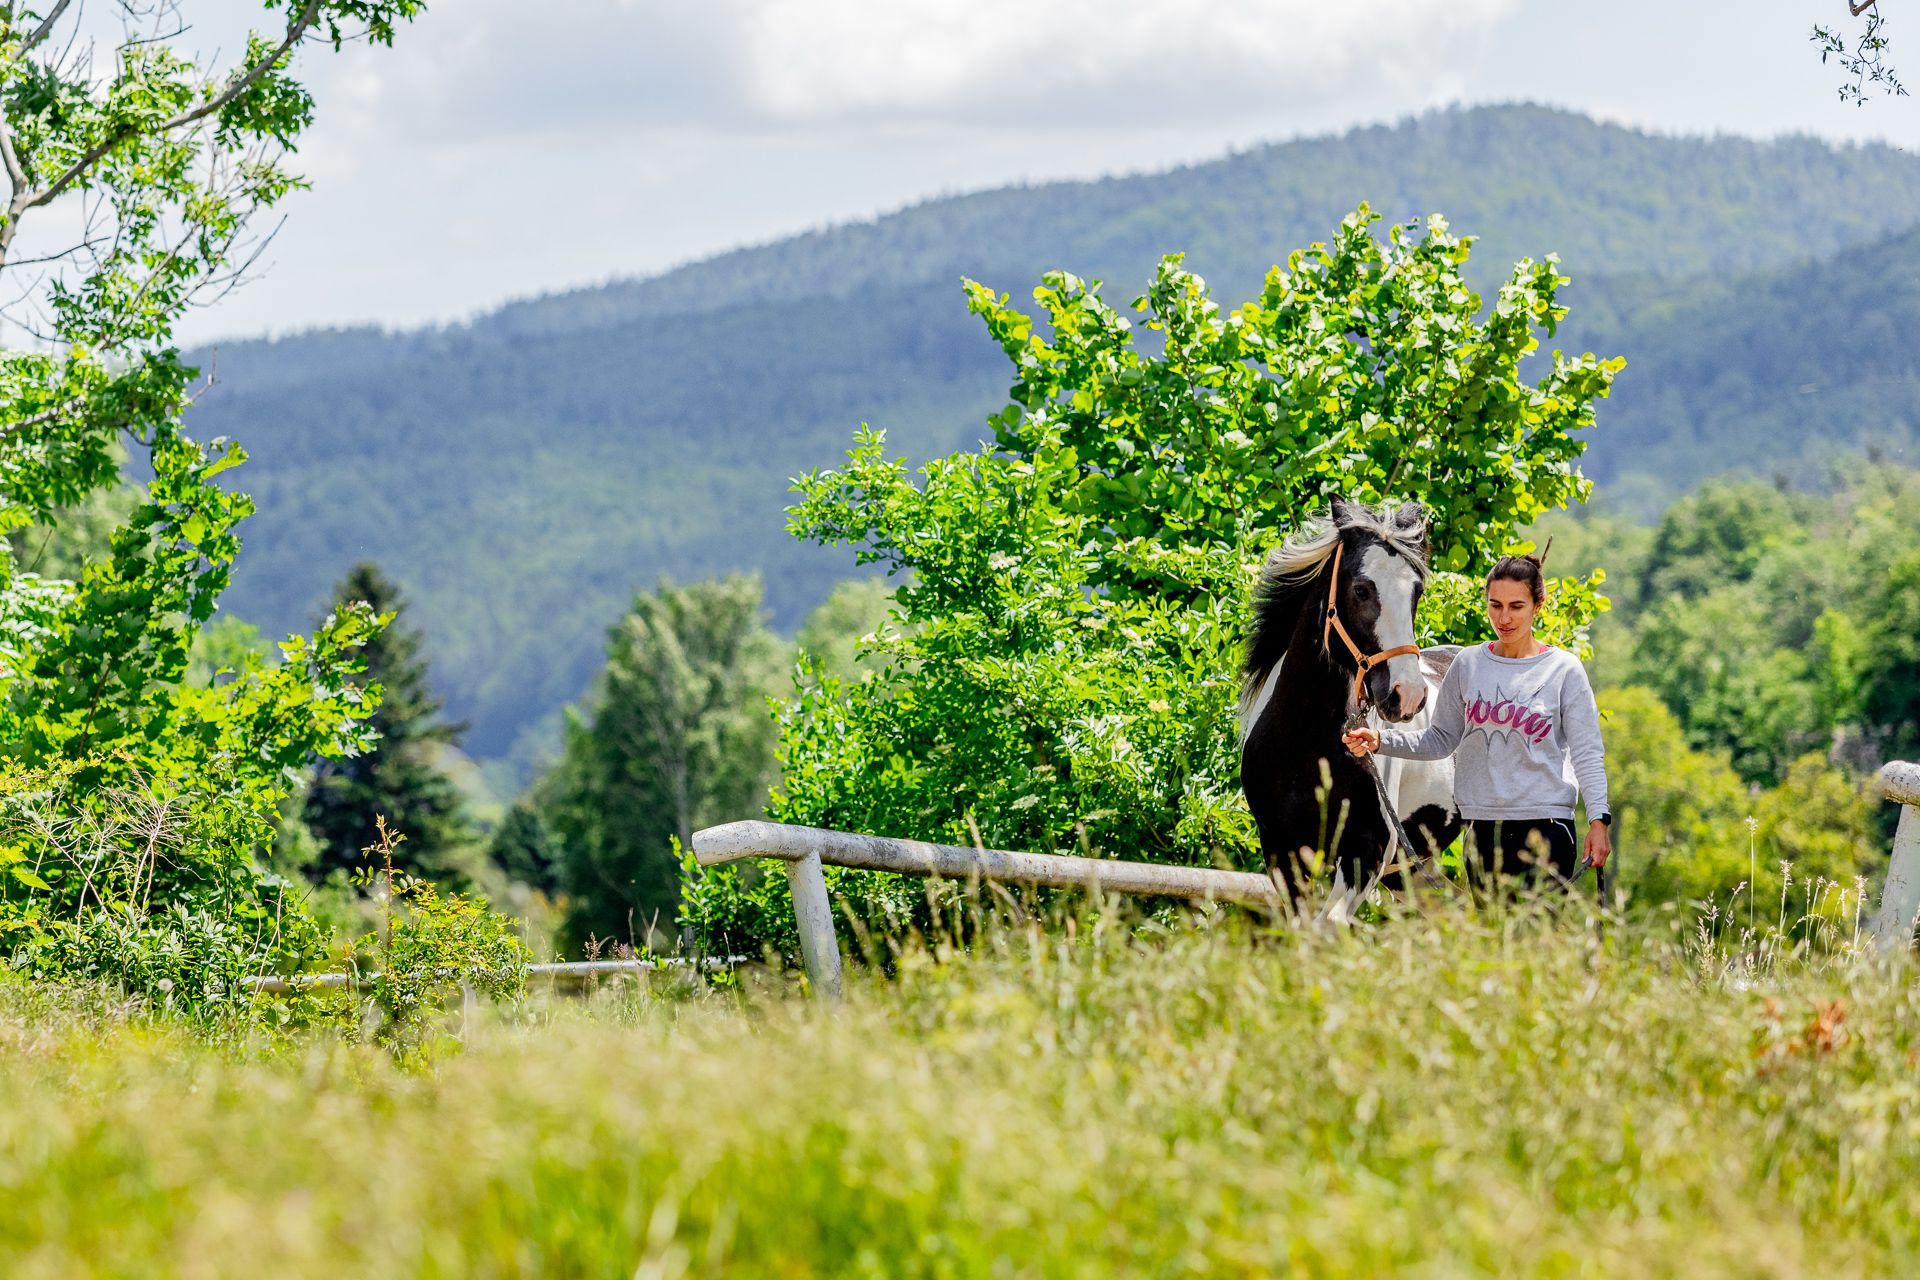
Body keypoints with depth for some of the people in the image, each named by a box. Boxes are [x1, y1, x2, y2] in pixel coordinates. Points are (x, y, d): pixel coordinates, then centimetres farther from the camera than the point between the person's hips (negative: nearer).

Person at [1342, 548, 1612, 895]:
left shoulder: (1564, 669, 0)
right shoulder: (1467, 664, 8)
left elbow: (1587, 752, -2)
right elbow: (1441, 739, 11)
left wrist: (1598, 820, -12)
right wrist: (1381, 741, -3)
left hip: (1545, 824, -3)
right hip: (1481, 826, 3)